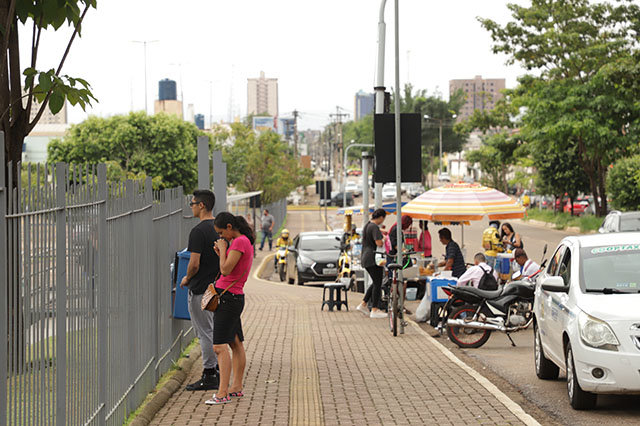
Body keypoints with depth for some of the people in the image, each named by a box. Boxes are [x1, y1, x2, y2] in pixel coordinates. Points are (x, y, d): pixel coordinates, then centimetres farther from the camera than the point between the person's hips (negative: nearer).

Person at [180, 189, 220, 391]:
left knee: (205, 332, -3)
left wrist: (187, 279, -3)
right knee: (212, 330, 16)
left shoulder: (198, 231, -19)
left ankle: (209, 376, 1)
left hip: (200, 289, -9)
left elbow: (194, 264, -21)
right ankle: (216, 371, 19)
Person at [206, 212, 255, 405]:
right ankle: (237, 387, 24)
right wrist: (221, 253, 8)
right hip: (235, 297, 11)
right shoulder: (245, 241, 15)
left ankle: (222, 393, -17)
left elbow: (226, 270, -20)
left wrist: (223, 249, -8)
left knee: (220, 346, -13)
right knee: (236, 344, 16)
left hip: (228, 298, -11)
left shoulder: (240, 242, -16)